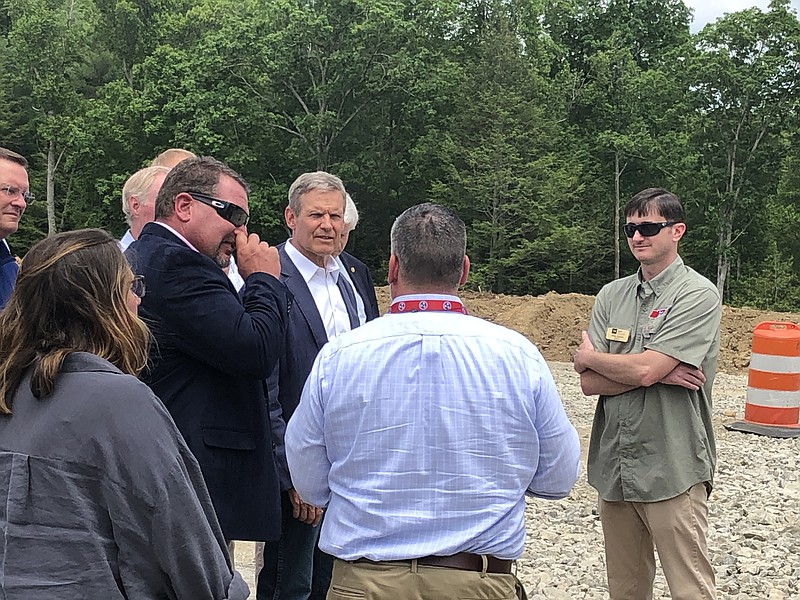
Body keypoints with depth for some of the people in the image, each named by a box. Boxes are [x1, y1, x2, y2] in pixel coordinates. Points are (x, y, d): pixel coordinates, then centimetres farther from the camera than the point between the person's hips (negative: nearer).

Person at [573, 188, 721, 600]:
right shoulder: (611, 296, 9)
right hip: (613, 468, 6)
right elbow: (589, 383, 0)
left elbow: (643, 369, -20)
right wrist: (660, 374, -13)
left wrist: (589, 356, -1)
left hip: (672, 472, -6)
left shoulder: (698, 295, -8)